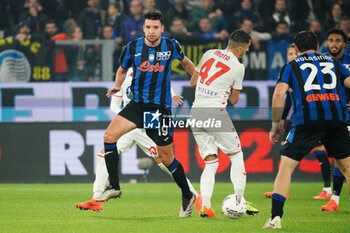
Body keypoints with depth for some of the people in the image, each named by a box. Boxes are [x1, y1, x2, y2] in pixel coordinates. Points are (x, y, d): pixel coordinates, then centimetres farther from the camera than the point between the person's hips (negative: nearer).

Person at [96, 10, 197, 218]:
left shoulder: (171, 46, -3)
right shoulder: (132, 47, -1)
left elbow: (185, 61, 18)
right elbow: (122, 69, 16)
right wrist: (117, 86, -2)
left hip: (161, 107, -2)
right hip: (137, 104, 2)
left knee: (167, 158, 2)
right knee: (109, 136, -18)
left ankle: (188, 196, 23)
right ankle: (115, 187, -9)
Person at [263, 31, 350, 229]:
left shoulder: (291, 66, 18)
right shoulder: (334, 63, 26)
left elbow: (279, 94, 6)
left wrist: (275, 125, 13)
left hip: (307, 118, -2)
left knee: (286, 166, 4)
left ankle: (276, 217, -8)